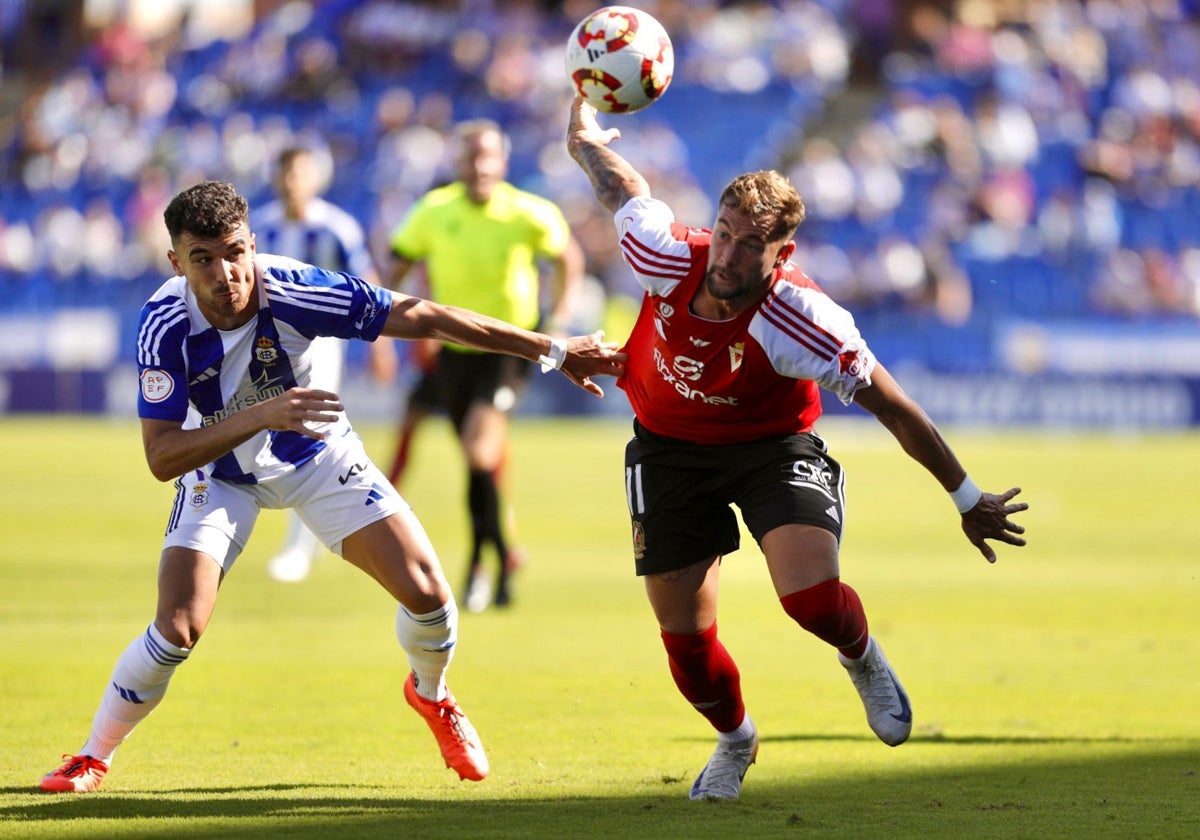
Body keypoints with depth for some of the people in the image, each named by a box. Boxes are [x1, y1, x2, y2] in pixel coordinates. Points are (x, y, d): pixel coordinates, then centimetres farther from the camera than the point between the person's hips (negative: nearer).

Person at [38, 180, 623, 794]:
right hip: (220, 471, -1)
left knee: (427, 593, -8)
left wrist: (552, 350, -21)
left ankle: (431, 696, 27)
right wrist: (260, 416, -44)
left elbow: (426, 319, -24)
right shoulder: (164, 326, -31)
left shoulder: (293, 292, -32)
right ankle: (93, 758, 5)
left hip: (316, 455, 1)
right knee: (178, 629, -18)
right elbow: (161, 458, -31)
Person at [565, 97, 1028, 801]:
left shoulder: (800, 323, -32)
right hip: (670, 449, 3)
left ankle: (862, 657, 12)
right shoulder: (667, 256, -26)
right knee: (686, 639, 3)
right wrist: (583, 132, 17)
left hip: (772, 447, -3)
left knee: (812, 598, -27)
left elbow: (896, 410, -23)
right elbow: (619, 182, -5)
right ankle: (735, 738, 37)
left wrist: (969, 501, -16)